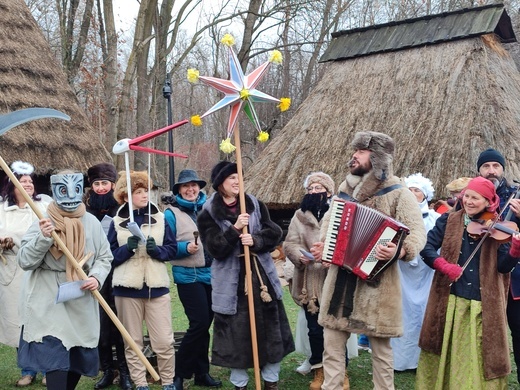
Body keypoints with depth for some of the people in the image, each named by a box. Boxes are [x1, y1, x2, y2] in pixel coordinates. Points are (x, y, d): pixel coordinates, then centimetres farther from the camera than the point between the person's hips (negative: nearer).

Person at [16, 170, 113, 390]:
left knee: (80, 356, 14)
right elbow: (24, 261, -10)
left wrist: (96, 277, -11)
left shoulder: (91, 222, 1)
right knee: (55, 359, -10)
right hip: (49, 302, -3)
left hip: (81, 302, 4)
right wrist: (43, 238, -25)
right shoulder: (43, 222, -6)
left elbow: (104, 257, 8)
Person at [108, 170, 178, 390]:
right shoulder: (117, 222, 4)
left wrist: (157, 250, -13)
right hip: (127, 288, 0)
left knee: (164, 341, -1)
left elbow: (172, 249, 6)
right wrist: (127, 248, -15)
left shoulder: (160, 218, 6)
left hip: (157, 287, 0)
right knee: (133, 342, 8)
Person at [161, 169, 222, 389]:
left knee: (204, 324, 11)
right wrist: (186, 248, -22)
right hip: (188, 276, -5)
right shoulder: (172, 213, -6)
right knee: (199, 323, -12)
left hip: (211, 274, 6)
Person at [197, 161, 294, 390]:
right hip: (231, 282, -3)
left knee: (271, 330, 8)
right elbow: (215, 248, -13)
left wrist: (255, 240, -18)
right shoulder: (208, 214, -4)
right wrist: (235, 229, -24)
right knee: (236, 334, 4)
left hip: (261, 276, 3)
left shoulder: (255, 205, 6)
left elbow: (274, 233, 0)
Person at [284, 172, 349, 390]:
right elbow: (290, 243, 2)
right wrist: (300, 255, -19)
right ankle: (319, 370, 24)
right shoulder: (300, 216, 7)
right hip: (310, 282, 2)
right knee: (315, 328, 9)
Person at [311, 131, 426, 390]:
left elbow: (418, 233, -15)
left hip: (376, 281, -5)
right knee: (332, 344, 9)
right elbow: (329, 222, 25)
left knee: (380, 347, 7)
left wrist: (399, 250, -36)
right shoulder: (346, 189, 12)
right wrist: (321, 246, 7)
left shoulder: (397, 193, -7)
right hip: (341, 278, 6)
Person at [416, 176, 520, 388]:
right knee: (444, 353, 11)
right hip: (451, 300, 1)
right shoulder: (449, 220, 4)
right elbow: (426, 247, -3)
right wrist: (444, 266, -18)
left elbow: (503, 267, -5)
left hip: (483, 305, -1)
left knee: (479, 358, 3)